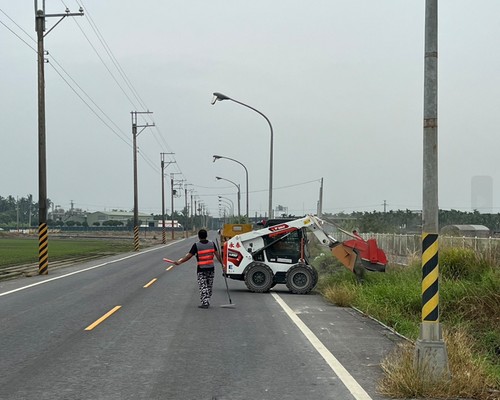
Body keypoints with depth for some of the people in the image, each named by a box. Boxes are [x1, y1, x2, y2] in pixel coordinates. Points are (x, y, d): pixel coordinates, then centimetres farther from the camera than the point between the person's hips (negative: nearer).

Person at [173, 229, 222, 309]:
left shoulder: (196, 245, -9)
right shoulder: (212, 244, 1)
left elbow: (189, 256, -10)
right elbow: (217, 255, 0)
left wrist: (180, 262, -3)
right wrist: (222, 264, 8)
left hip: (201, 269, -4)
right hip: (211, 268, 4)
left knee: (203, 287, 1)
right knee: (209, 286, 15)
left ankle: (205, 303, -5)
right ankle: (207, 302, 19)